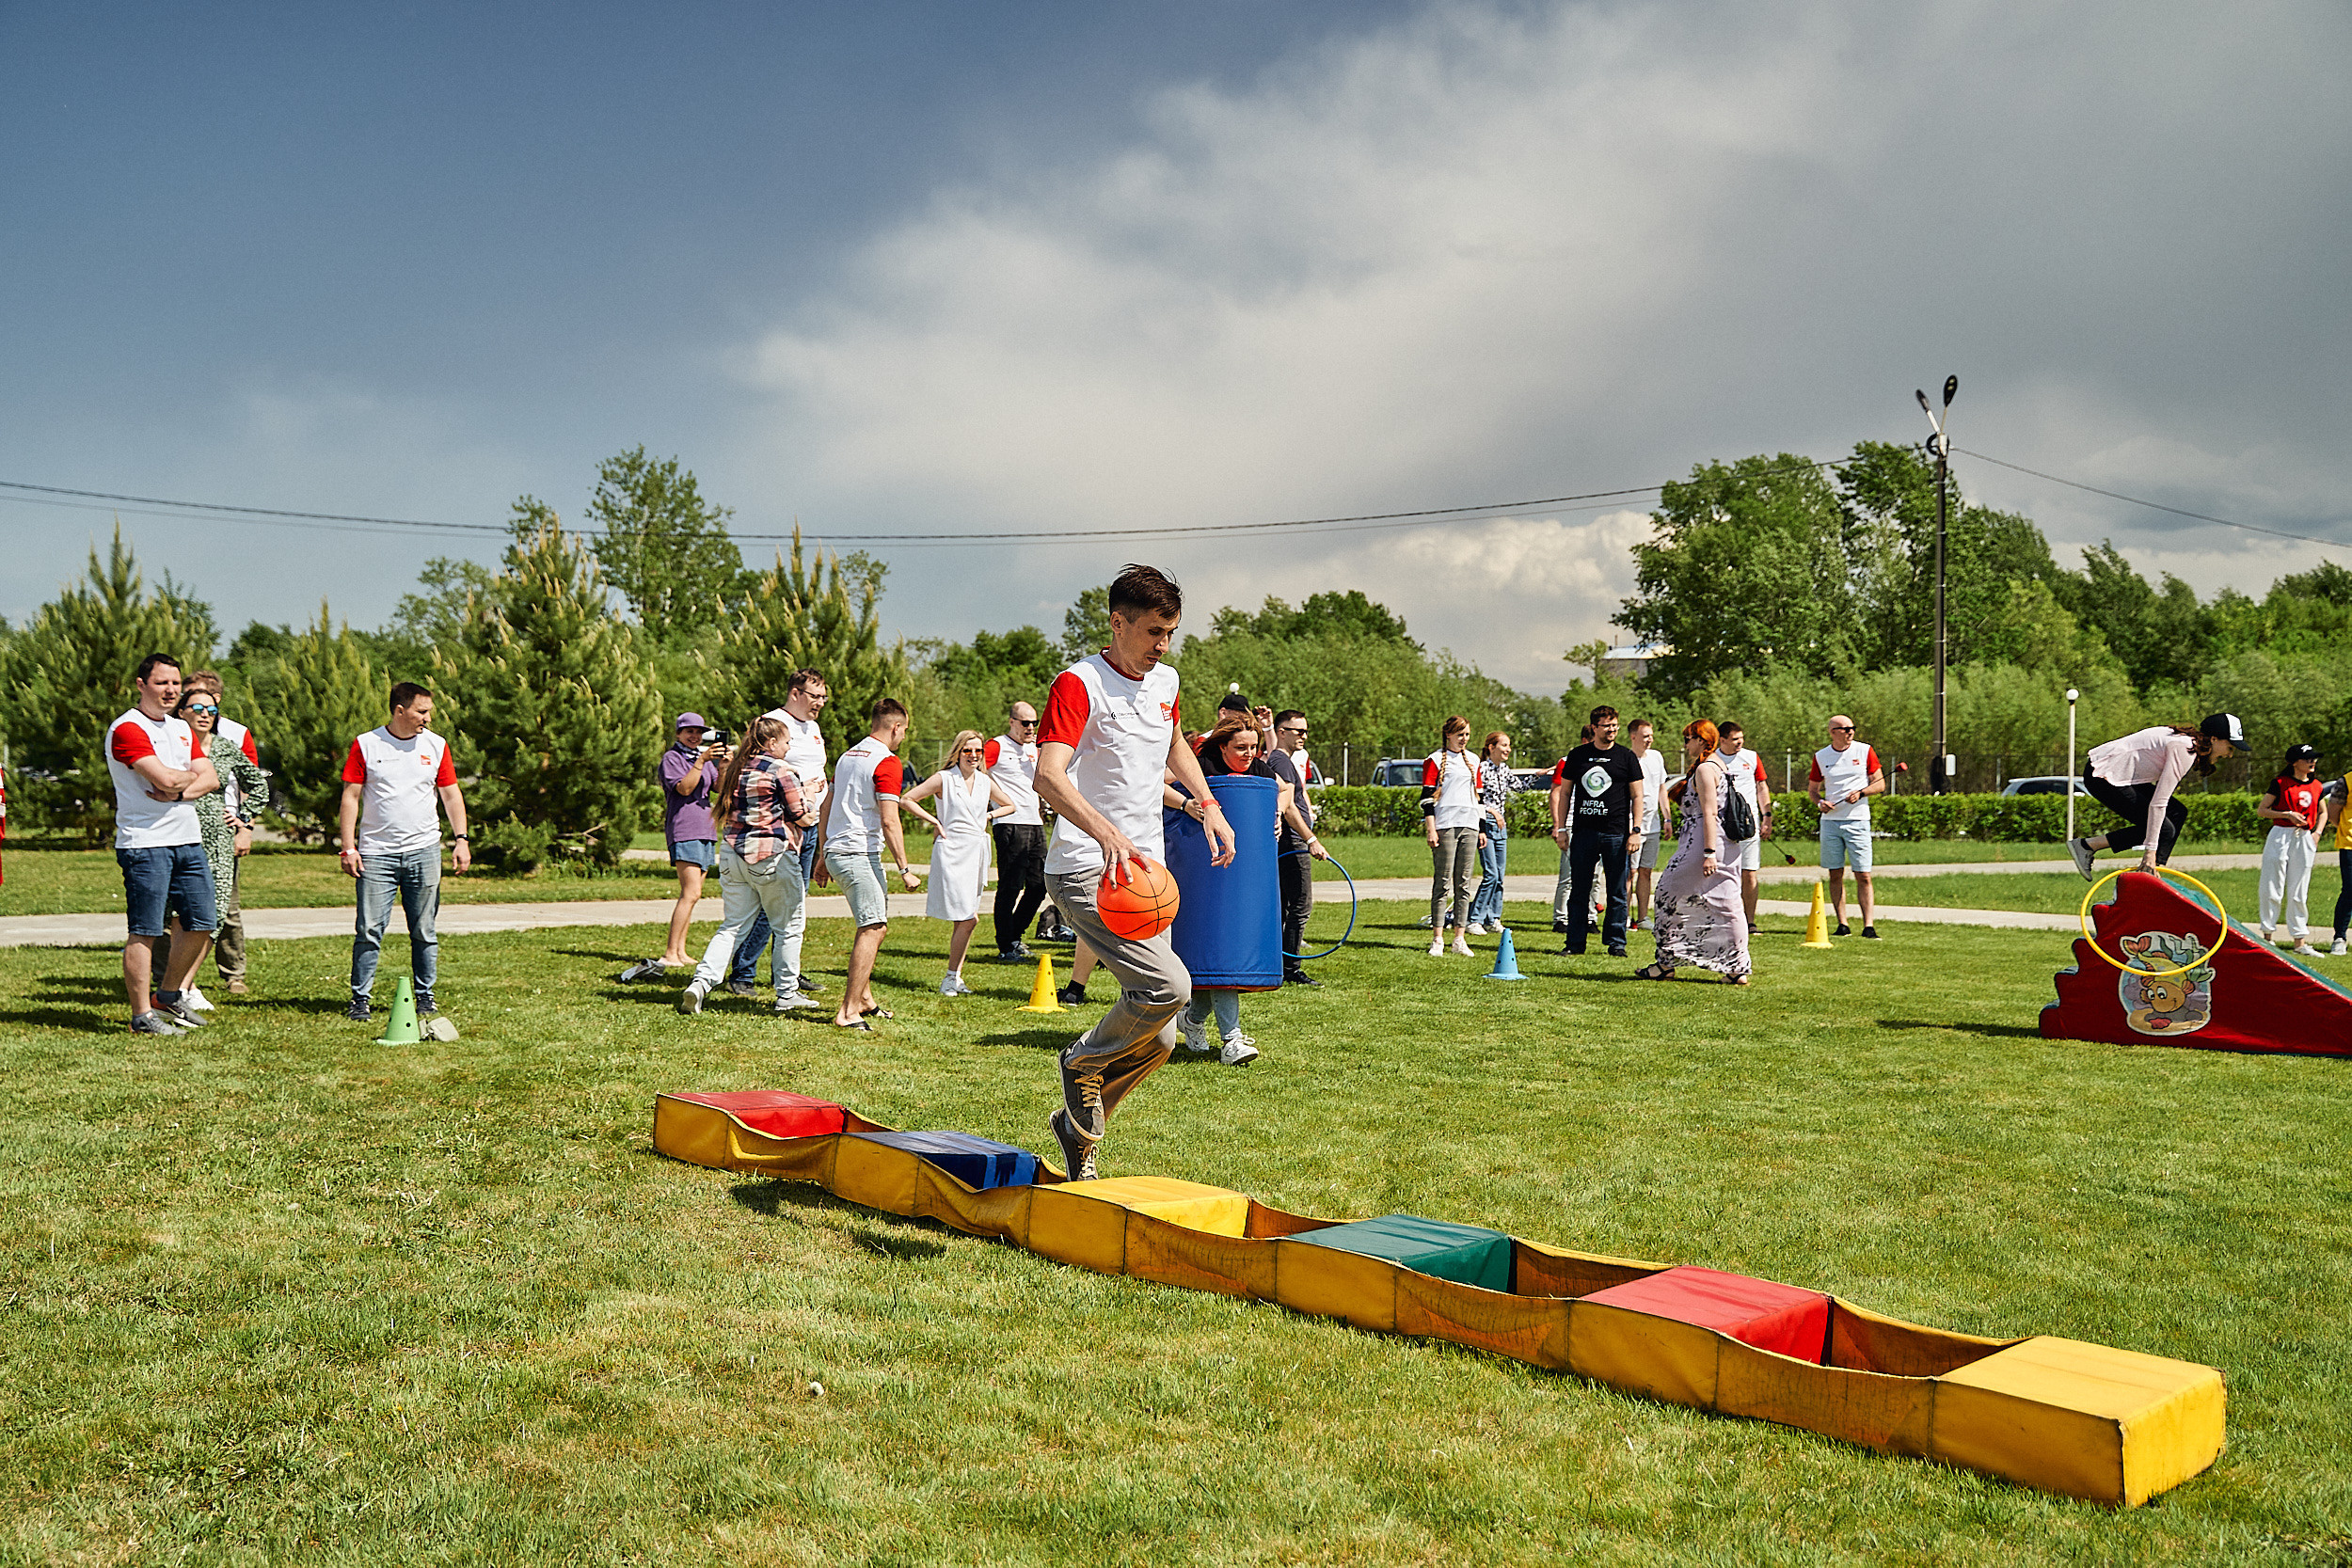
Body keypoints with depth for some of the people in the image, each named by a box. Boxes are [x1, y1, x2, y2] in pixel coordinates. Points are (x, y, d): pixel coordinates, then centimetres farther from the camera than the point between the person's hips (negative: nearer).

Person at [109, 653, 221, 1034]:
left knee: (201, 924, 10)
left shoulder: (182, 729, 18)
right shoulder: (127, 728, -9)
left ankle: (169, 996, 26)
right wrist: (192, 776, 1)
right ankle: (142, 1014, 3)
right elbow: (166, 779, -20)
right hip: (145, 842, -8)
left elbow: (211, 778, 10)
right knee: (145, 931, -4)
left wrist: (181, 791, -10)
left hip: (189, 841, 8)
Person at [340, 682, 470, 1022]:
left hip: (423, 852, 2)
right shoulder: (366, 745, 1)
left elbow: (451, 794, 11)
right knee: (369, 931, -3)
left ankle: (425, 996, 15)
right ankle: (361, 998, 6)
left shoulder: (436, 746, 7)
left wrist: (461, 839, 2)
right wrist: (348, 847, -4)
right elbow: (351, 796, 2)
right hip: (376, 853, -2)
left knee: (424, 931, 5)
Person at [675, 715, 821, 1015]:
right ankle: (786, 995, 15)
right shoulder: (782, 770, -10)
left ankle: (700, 982, -8)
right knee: (786, 926, 8)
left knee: (733, 925, 9)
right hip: (771, 856, -6)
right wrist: (807, 795, 12)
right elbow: (804, 818, -7)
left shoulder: (736, 767, 10)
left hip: (733, 853, 6)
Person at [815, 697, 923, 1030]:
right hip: (860, 855, -10)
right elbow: (889, 822, -17)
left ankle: (864, 998, 25)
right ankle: (848, 1011, -16)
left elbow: (827, 809, 22)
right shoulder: (888, 763, -11)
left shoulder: (848, 756, 17)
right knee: (873, 929, -10)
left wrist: (825, 858, 28)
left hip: (836, 852, 10)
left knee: (876, 926, 19)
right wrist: (905, 869, -14)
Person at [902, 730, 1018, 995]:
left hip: (978, 852, 5)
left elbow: (1010, 806, 26)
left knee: (967, 918, 5)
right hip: (952, 851, -5)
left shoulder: (986, 782, 11)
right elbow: (906, 799, -3)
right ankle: (951, 979, -2)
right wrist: (934, 821, -6)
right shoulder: (944, 779, -3)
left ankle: (956, 976, 14)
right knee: (968, 918, -12)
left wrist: (988, 816, 10)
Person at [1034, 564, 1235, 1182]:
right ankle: (1084, 1062, 2)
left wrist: (1209, 803, 20)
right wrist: (1109, 835, -41)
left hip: (1145, 871, 8)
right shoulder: (1079, 683, -11)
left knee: (1159, 1038, 5)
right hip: (1085, 870, -8)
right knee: (1169, 985, -26)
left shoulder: (1165, 681, 13)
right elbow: (1049, 776, -26)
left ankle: (1078, 1126, 27)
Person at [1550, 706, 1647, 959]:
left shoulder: (1626, 757, 4)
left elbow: (1637, 796, 5)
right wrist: (1560, 828, 5)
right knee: (1578, 891, 4)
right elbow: (1564, 793, 12)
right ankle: (1575, 943, 10)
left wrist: (1636, 831, -4)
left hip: (1616, 834, -1)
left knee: (1617, 892, 2)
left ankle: (1616, 943, 11)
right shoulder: (1577, 756, 8)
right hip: (1582, 832, 2)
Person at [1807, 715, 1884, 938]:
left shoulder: (1865, 751, 3)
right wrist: (1819, 802, -4)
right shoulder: (1821, 756, 7)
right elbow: (1812, 788, 16)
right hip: (1830, 821, 2)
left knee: (1863, 875, -6)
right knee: (1835, 874, 3)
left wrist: (1860, 793, -12)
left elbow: (1880, 784, 5)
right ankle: (1842, 925, 10)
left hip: (1857, 820, -2)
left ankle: (1869, 926, -5)